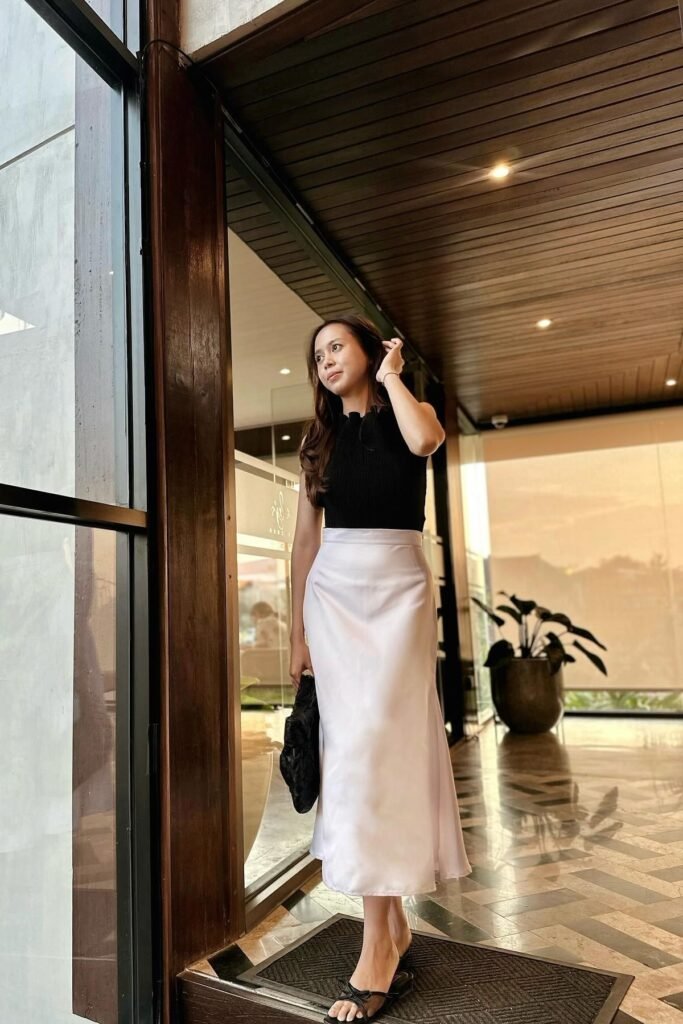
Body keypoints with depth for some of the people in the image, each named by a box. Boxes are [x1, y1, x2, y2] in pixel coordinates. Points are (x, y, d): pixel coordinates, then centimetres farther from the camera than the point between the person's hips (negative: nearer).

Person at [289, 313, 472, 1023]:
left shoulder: (407, 414, 6)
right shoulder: (319, 440, 14)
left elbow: (423, 440, -21)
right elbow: (305, 539, 12)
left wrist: (389, 377, -4)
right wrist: (297, 632, 9)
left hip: (396, 589, -4)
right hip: (332, 595, 4)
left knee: (373, 742, -12)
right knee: (353, 745, 3)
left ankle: (377, 946, -3)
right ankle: (392, 921, 17)